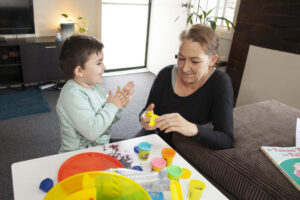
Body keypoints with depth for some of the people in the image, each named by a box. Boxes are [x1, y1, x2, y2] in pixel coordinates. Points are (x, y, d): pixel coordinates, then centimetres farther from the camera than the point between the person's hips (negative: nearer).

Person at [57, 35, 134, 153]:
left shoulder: (96, 86, 3)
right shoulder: (72, 94, -24)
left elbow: (107, 120, 10)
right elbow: (91, 132, -30)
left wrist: (119, 104, -8)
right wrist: (112, 106, -21)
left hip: (102, 146, 8)